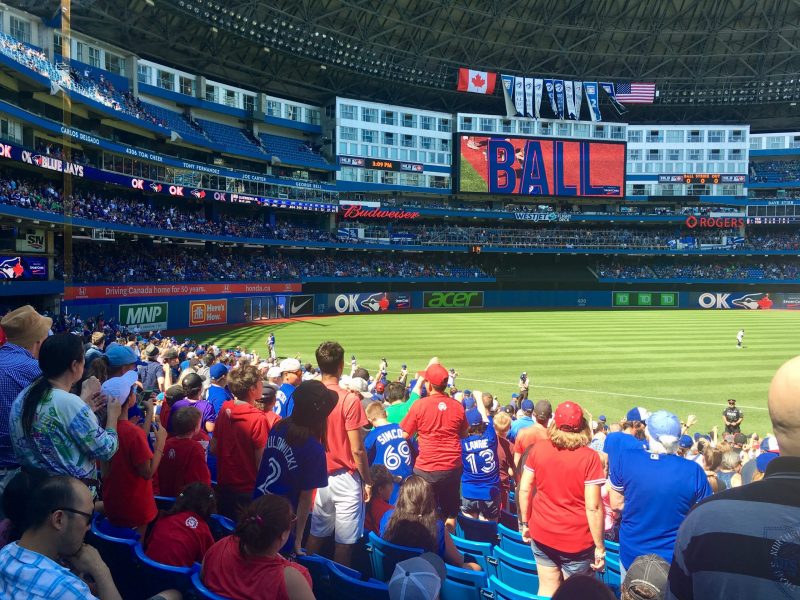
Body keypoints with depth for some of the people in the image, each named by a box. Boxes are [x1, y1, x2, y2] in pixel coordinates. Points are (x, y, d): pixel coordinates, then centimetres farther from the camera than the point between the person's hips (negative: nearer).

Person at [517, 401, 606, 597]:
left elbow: (524, 490, 0)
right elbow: (593, 507, -16)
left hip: (542, 535, 3)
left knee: (547, 589, 17)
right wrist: (600, 547, -6)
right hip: (577, 541, -3)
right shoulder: (590, 457, -16)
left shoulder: (538, 449, -6)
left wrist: (525, 523, 14)